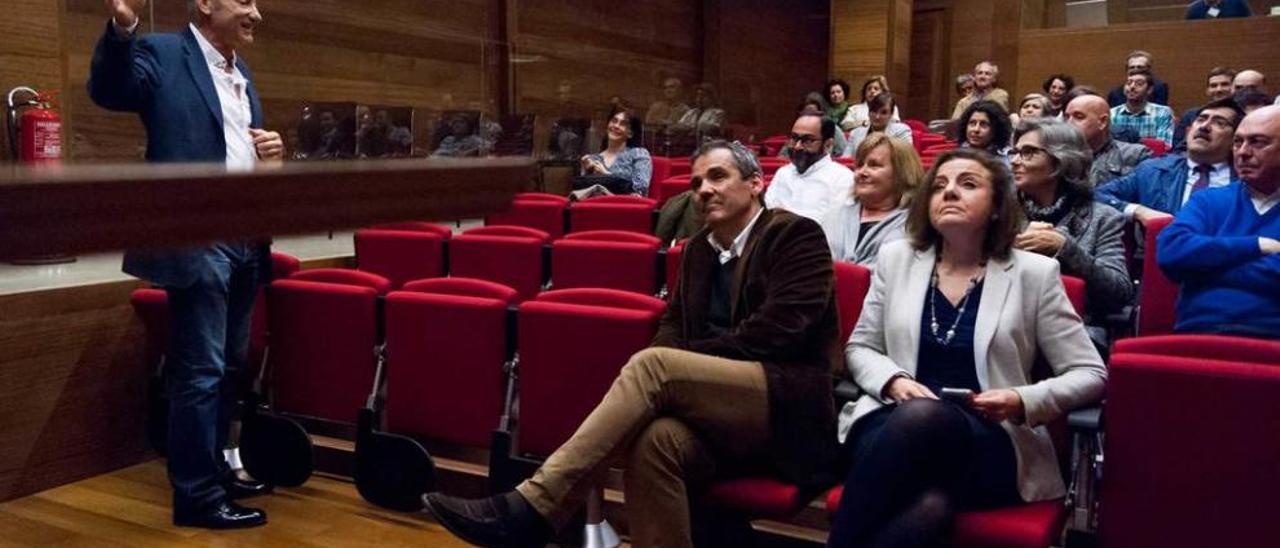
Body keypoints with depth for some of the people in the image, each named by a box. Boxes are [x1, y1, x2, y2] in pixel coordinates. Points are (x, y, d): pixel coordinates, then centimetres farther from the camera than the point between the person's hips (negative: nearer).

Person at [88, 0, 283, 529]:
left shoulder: (241, 71, 17)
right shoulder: (163, 54, -5)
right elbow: (108, 90, -21)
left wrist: (272, 155, 2)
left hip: (245, 241, 8)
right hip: (198, 242, -8)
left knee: (229, 366, 16)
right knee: (200, 371, -4)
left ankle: (214, 469, 29)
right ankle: (197, 494, 5)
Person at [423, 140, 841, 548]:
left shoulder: (796, 235, 0)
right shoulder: (699, 249, 20)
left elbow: (775, 331, -12)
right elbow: (674, 325, 17)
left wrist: (672, 365, -13)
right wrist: (669, 369, -9)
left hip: (786, 408, -5)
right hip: (722, 410, 5)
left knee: (653, 364, -28)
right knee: (656, 439, -31)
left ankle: (530, 509, -33)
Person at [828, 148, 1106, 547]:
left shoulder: (1034, 273, 6)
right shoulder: (895, 258, 13)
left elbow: (1090, 374, 7)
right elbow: (860, 348, 17)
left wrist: (1023, 402, -12)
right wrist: (894, 381, -6)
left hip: (990, 441, -1)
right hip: (897, 422, 1)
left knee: (925, 417, -39)